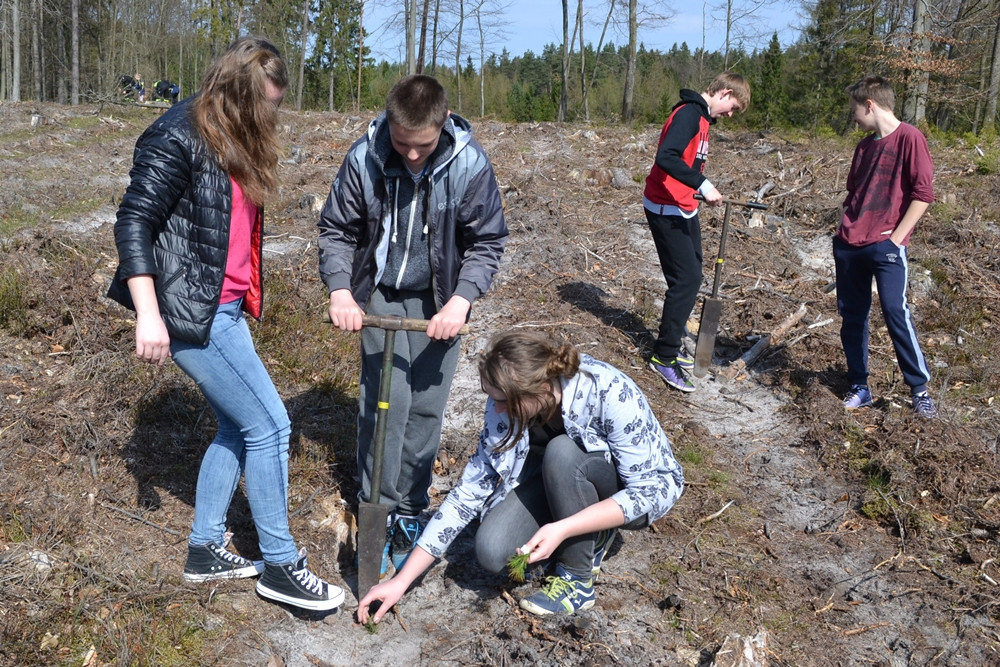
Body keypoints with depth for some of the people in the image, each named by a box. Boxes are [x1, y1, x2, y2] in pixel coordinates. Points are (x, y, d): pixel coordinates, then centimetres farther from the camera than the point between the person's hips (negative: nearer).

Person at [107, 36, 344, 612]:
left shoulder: (238, 141, 12)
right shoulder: (179, 138, -15)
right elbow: (133, 223, -16)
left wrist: (246, 297, 17)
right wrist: (148, 316, -20)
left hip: (225, 307, 9)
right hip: (190, 312, -9)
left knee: (238, 428, 14)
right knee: (270, 425, -5)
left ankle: (205, 551, 30)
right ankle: (280, 566, 10)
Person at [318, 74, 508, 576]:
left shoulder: (469, 164, -18)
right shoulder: (364, 158, -16)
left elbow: (487, 241, -8)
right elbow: (336, 231, -3)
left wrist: (461, 299, -22)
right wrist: (340, 290, -19)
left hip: (438, 303, 0)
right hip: (381, 296, 0)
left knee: (426, 408, 5)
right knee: (386, 401, -9)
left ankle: (409, 511, 22)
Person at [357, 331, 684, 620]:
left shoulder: (611, 394, -34)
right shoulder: (506, 405, -19)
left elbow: (652, 489, -28)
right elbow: (471, 488, -14)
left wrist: (562, 529, -38)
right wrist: (402, 581, -16)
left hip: (636, 490, -4)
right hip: (562, 480, 4)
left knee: (562, 452, -34)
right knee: (492, 550, -21)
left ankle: (578, 579, -13)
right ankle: (590, 534, 5)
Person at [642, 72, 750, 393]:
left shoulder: (701, 116, 13)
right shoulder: (689, 113, -17)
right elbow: (666, 157, -32)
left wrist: (700, 190, 20)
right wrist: (703, 185, -35)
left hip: (684, 209, 10)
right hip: (666, 209, -10)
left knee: (690, 277, 14)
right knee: (686, 280, -9)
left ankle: (671, 345, 25)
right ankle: (663, 358, 0)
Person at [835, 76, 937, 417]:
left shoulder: (908, 137, -6)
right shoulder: (864, 146, 16)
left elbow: (923, 192, -11)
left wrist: (897, 236, -13)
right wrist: (846, 229, 12)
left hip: (886, 246, -7)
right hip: (849, 246, 7)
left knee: (896, 313, -13)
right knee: (851, 315, 7)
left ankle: (920, 389, -1)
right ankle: (859, 387, 16)